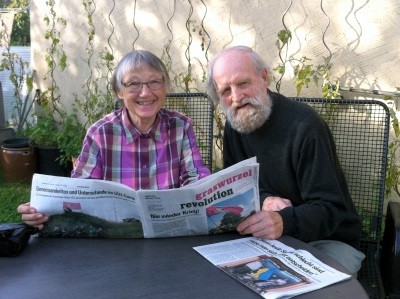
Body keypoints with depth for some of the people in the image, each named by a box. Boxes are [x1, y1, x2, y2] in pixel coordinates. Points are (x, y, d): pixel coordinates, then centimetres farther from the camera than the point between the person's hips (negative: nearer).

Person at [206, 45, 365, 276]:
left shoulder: (304, 125, -20)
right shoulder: (234, 126, 2)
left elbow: (329, 208, -21)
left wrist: (284, 221, -41)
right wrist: (263, 200, -16)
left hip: (328, 239, -5)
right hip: (267, 236, 5)